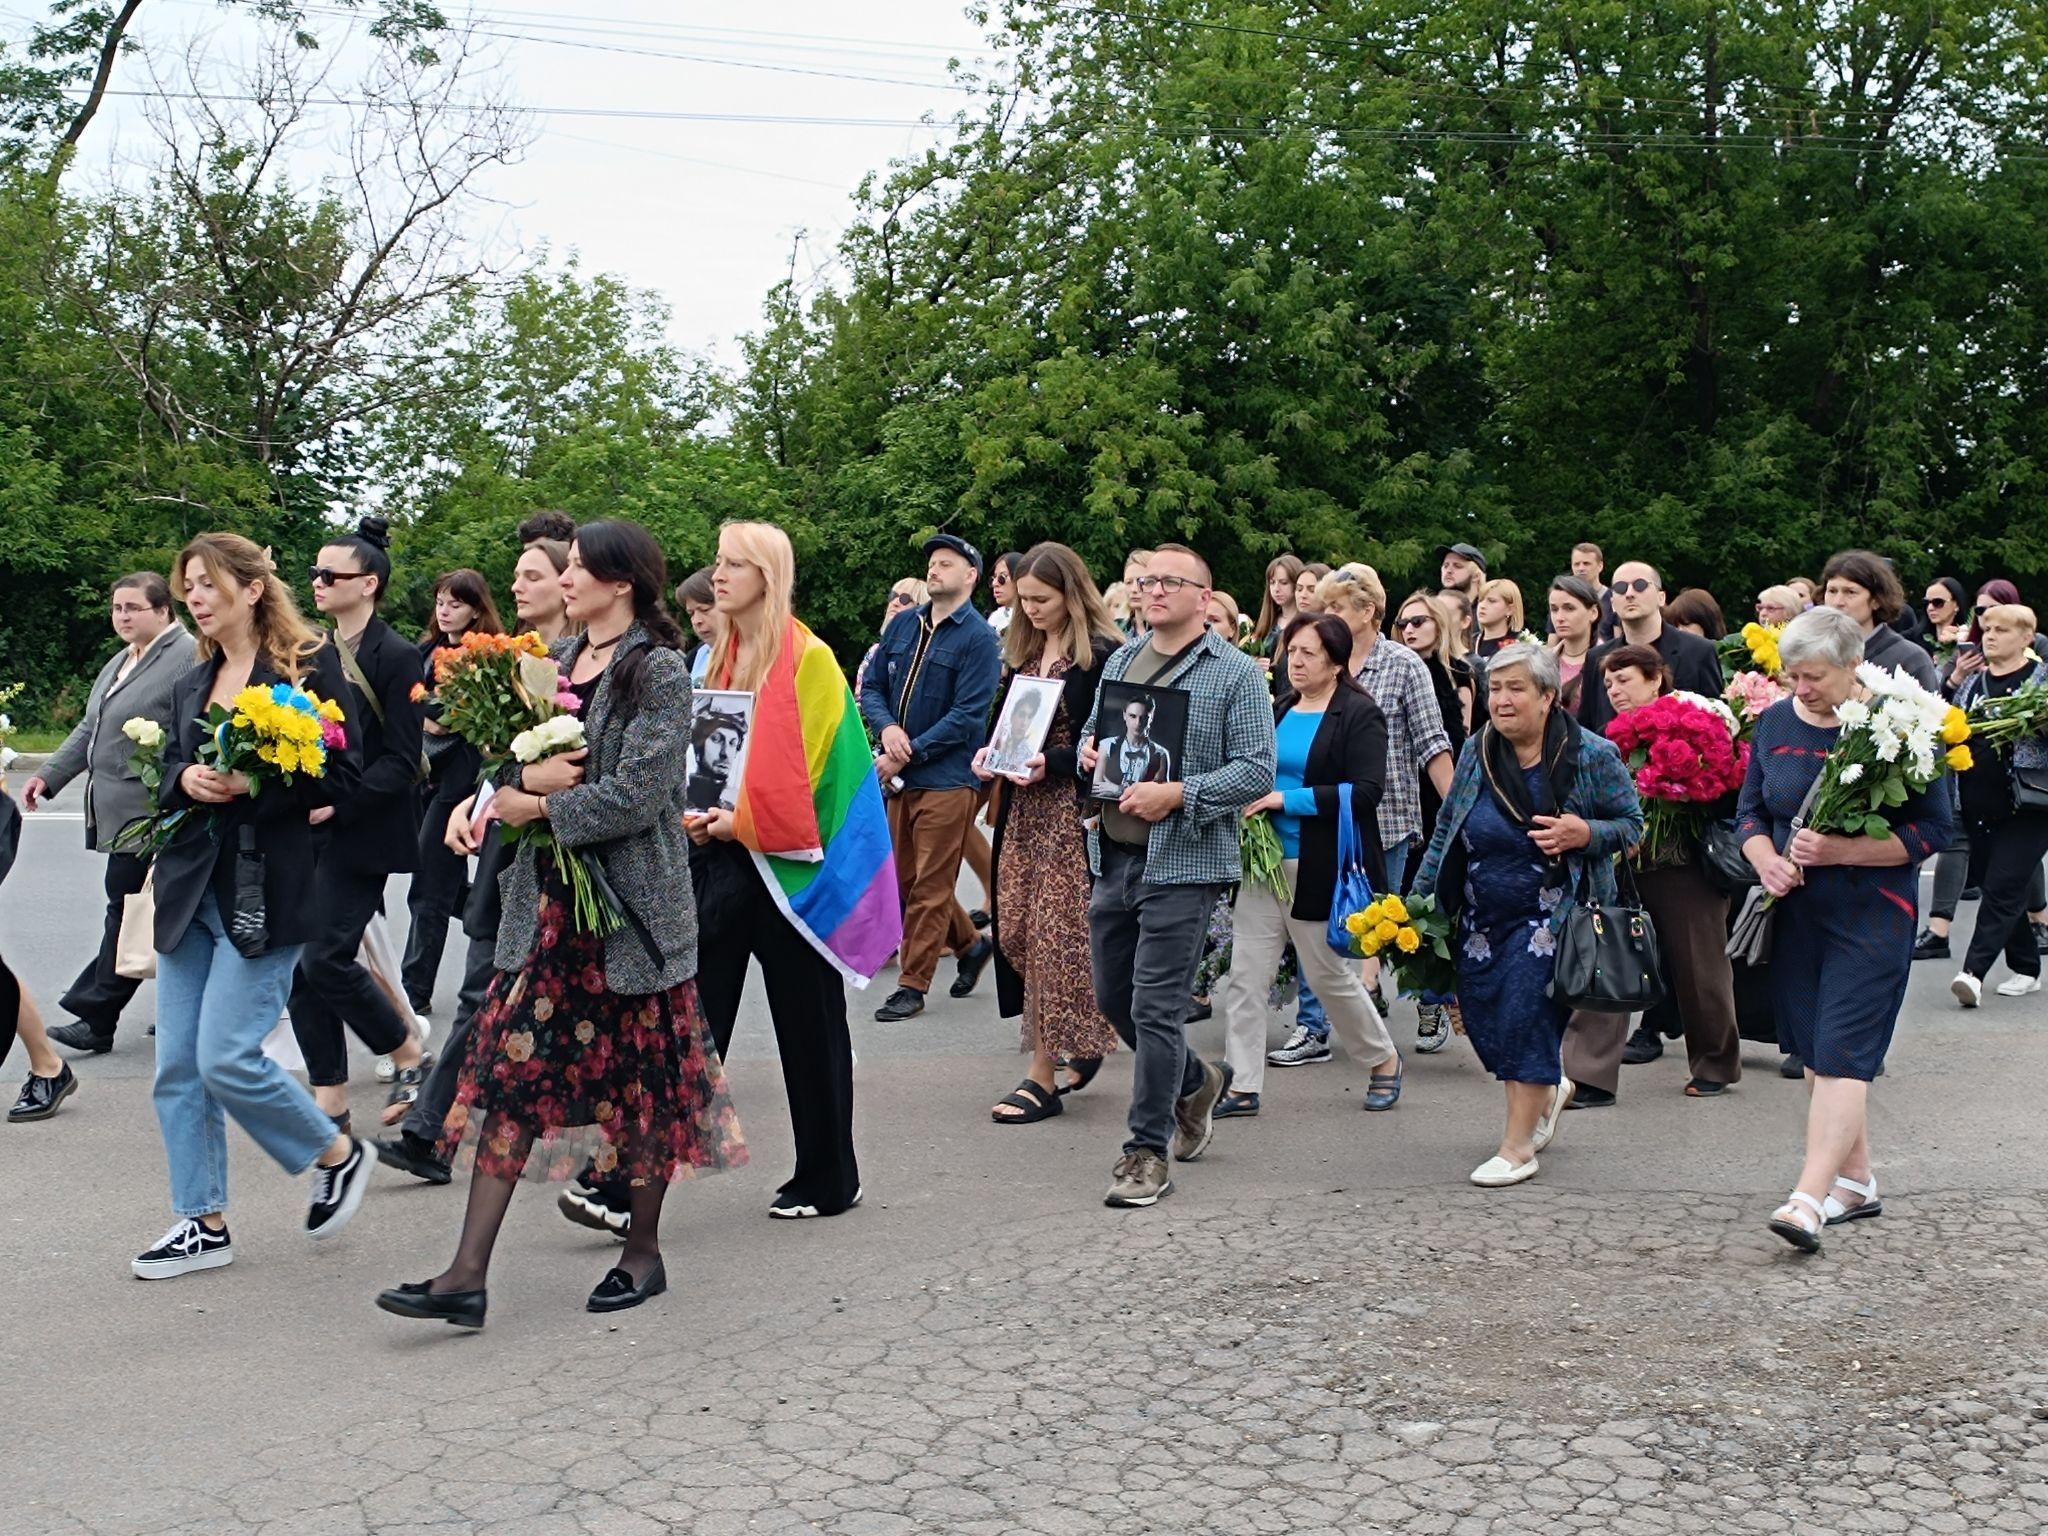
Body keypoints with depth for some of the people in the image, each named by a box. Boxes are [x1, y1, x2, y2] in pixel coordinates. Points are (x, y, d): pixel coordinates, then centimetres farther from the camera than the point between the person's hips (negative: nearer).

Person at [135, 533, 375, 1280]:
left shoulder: (311, 665, -4)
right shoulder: (192, 686, 17)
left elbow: (342, 776, -9)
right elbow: (166, 781, 19)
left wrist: (253, 785, -20)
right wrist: (186, 780, -4)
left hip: (267, 890, -7)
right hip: (190, 886, 7)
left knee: (226, 1057, -12)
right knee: (177, 1065, 6)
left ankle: (340, 1154, 12)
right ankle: (202, 1225, 17)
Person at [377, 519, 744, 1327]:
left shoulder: (658, 671, -10)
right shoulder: (557, 659, 12)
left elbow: (635, 795, -18)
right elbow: (506, 758, 12)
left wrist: (538, 806, -10)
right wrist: (527, 775, -10)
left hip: (631, 904, -7)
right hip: (547, 897, 7)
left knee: (640, 1078, 6)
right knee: (509, 1069, 1)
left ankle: (643, 1251, 23)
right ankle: (468, 1274, 2)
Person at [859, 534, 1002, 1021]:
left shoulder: (978, 638, -8)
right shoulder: (902, 625, 10)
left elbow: (968, 716, -15)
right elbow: (872, 687, 12)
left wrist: (909, 755, -16)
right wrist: (886, 727, -9)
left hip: (947, 779, -7)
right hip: (898, 776, 7)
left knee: (930, 888, -1)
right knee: (905, 880, 14)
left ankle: (913, 985, 8)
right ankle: (970, 944, 33)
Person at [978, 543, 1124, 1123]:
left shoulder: (1101, 655, -9)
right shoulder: (1026, 651, 14)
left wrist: (1051, 763, -21)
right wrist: (990, 753, 3)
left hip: (1072, 808, -8)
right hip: (1024, 805, 8)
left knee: (1055, 933, -6)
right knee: (1017, 929, 6)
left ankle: (1043, 1075, 0)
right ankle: (1081, 1045, 22)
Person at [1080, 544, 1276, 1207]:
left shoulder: (1235, 673, -5)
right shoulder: (1120, 661, 14)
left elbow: (1256, 770, -11)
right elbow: (1091, 731, 26)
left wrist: (1177, 795, -22)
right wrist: (1089, 751, 1)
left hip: (1182, 861, -7)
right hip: (1113, 857, 7)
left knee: (1156, 1008, -6)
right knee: (1113, 999, 15)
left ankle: (1148, 1152, 5)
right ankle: (1195, 1083, 39)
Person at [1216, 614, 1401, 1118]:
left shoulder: (1359, 716, -7)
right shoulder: (1277, 711, 13)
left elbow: (1366, 792, -18)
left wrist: (1286, 799, -21)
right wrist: (1252, 799, 0)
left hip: (1321, 869, -6)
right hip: (1265, 862, 6)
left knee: (1330, 974, 6)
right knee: (1244, 975, 0)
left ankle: (1384, 1061, 29)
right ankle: (1242, 1086, 5)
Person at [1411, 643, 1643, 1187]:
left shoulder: (1592, 756, -8)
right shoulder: (1477, 752, 4)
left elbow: (1633, 824, -1)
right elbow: (1446, 830, 12)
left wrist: (1584, 834, -20)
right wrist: (1421, 898, 10)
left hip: (1551, 912, -5)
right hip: (1481, 914, 5)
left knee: (1526, 1014, -10)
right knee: (1480, 1015, 7)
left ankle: (1518, 1145, 1)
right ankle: (1549, 1088, 37)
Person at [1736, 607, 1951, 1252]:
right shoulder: (1774, 723, 7)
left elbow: (1932, 829, -9)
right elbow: (1750, 811, 13)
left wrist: (1842, 850, -20)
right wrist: (1766, 860, -8)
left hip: (1871, 917, -6)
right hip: (1795, 913, 6)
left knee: (1841, 1054, -11)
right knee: (1816, 1054, 10)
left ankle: (1808, 1199, -16)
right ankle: (1856, 1180, 23)